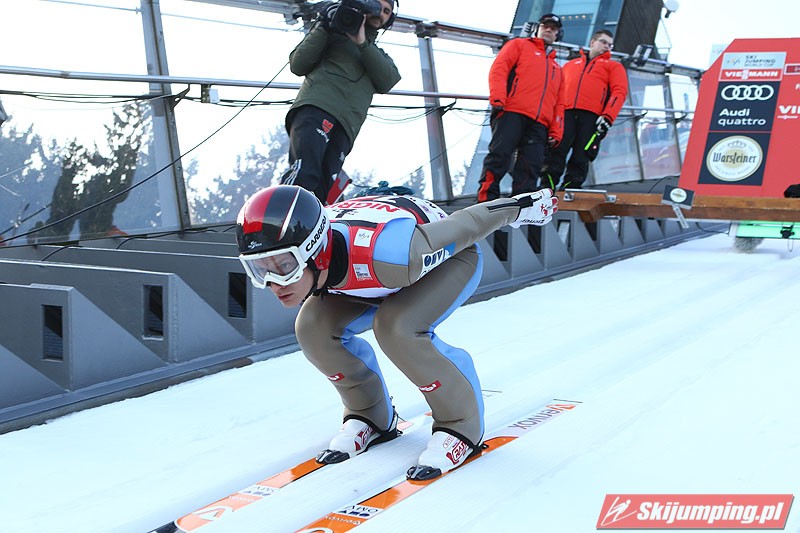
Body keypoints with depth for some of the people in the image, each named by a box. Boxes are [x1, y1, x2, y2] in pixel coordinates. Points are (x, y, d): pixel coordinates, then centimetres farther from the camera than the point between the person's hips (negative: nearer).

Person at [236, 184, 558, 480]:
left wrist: (523, 207, -12)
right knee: (314, 327, -15)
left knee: (396, 326, -32)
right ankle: (371, 417, 9)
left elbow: (463, 227, -28)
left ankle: (461, 425, -10)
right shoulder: (290, 256, -27)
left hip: (448, 257, -6)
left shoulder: (383, 252, -45)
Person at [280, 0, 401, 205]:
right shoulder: (336, 34, 22)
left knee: (321, 191, -12)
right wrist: (323, 28, 3)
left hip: (345, 127, 4)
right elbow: (297, 65, 10)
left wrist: (362, 43, 0)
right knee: (304, 174, -29)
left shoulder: (380, 56, 34)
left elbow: (387, 82, 9)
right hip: (316, 105, -4)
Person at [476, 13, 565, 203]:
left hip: (539, 123, 5)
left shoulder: (556, 67, 34)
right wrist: (497, 98, -13)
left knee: (531, 167, -7)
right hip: (512, 112, -5)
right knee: (499, 154, -16)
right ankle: (486, 199, -18)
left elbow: (559, 103, 27)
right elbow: (499, 68, 4)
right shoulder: (519, 45, 20)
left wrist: (556, 131, 13)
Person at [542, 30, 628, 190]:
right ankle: (546, 188, -21)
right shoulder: (571, 64, 33)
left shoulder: (614, 67, 23)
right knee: (556, 151, -16)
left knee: (580, 158, -11)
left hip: (591, 116, -2)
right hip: (565, 113, 2)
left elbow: (619, 92, 7)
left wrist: (608, 117, -10)